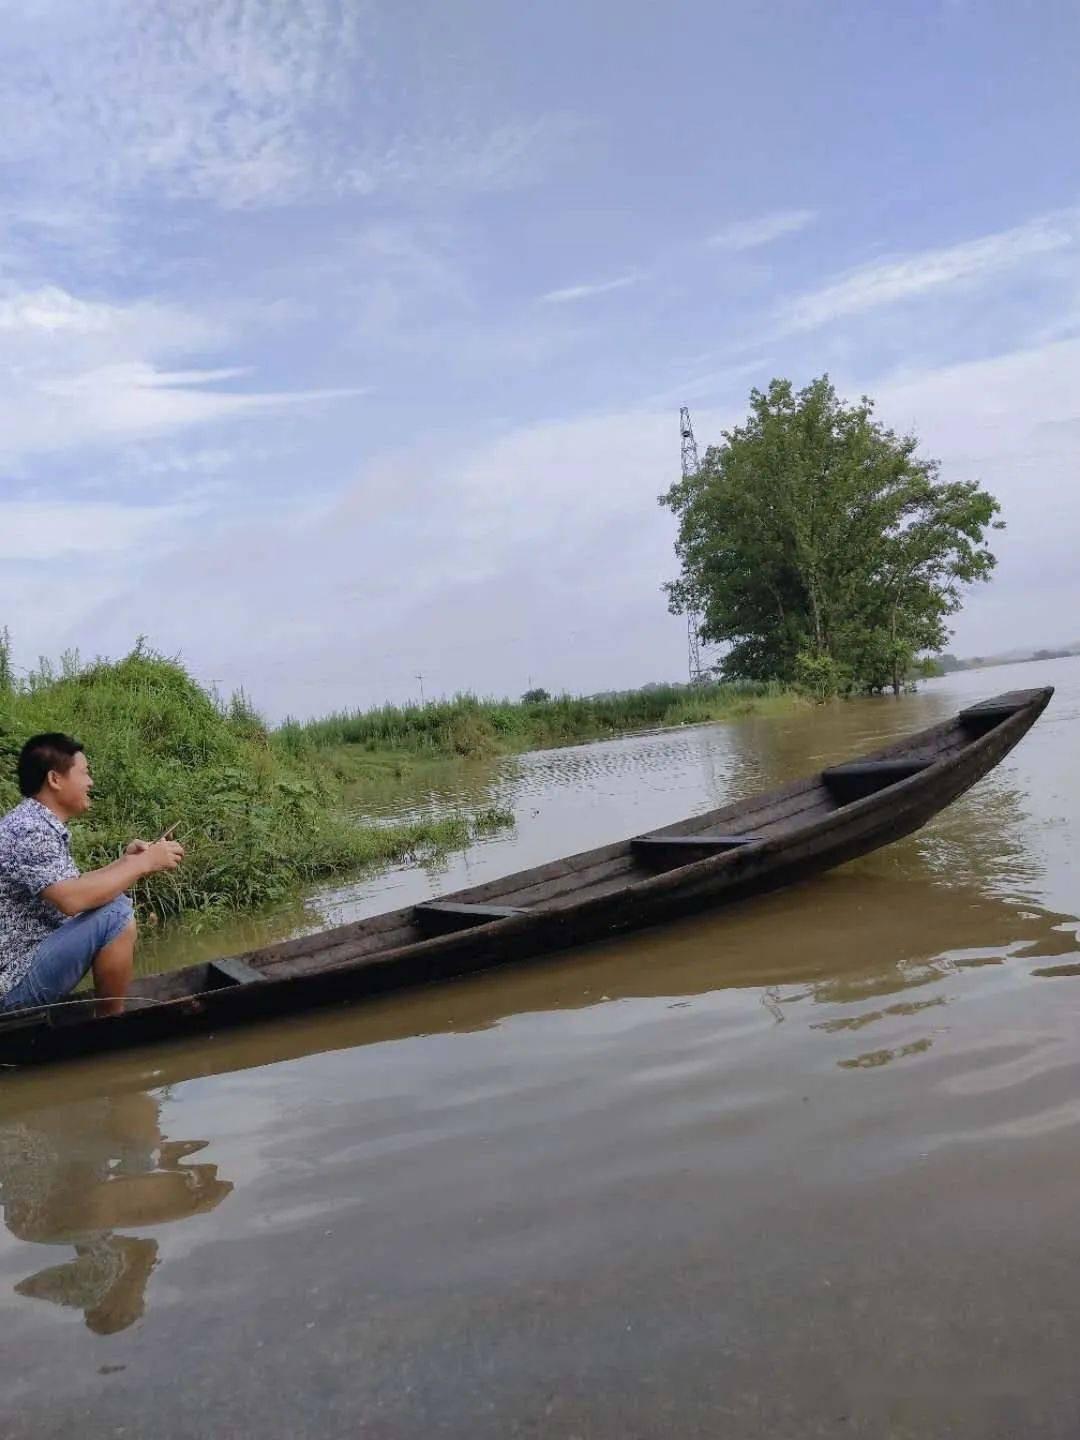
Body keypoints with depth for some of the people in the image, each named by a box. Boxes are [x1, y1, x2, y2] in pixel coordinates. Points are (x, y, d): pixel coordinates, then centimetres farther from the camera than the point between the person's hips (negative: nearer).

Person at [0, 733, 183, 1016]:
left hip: (33, 955, 10)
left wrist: (126, 861, 4)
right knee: (117, 912, -22)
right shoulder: (28, 830, -21)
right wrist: (143, 863, -22)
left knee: (109, 900, 18)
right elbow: (71, 899, -32)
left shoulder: (40, 825, 10)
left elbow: (73, 887, 15)